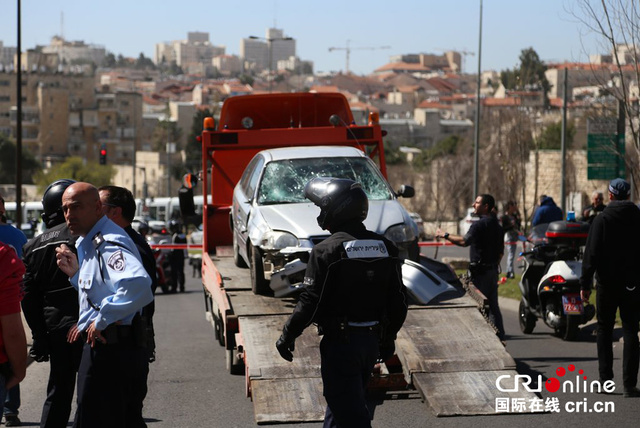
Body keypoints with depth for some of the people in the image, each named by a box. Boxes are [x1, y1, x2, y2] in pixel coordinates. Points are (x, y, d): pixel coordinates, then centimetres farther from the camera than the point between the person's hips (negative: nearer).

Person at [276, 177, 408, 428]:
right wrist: (388, 338, 21)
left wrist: (287, 335, -4)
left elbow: (311, 303, -16)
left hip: (340, 343, -7)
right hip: (372, 341, 7)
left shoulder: (327, 251, -15)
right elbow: (398, 301, 9)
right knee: (340, 404, 22)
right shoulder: (385, 248, 5)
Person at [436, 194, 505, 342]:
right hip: (493, 270, 9)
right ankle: (500, 336, 13)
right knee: (493, 306, 12)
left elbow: (464, 241, -28)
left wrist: (445, 235, -19)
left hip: (481, 272, -9)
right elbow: (500, 251, 19)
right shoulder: (497, 225, 15)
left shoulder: (480, 224, -15)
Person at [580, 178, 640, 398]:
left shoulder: (601, 220, -7)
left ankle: (605, 379, 11)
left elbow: (591, 254, -9)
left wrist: (585, 284, -6)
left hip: (607, 283, -1)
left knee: (604, 330, 13)